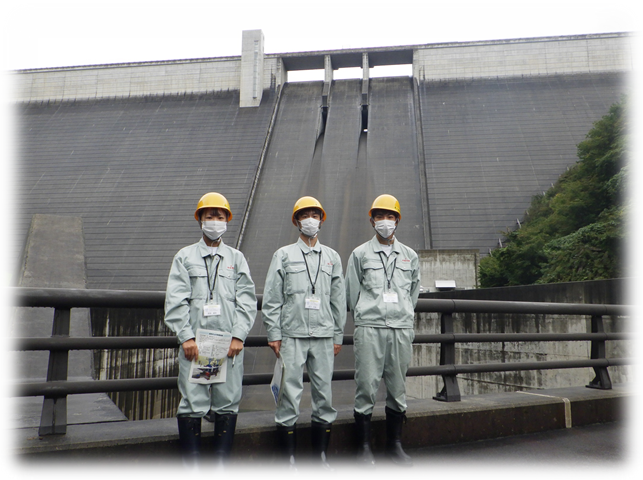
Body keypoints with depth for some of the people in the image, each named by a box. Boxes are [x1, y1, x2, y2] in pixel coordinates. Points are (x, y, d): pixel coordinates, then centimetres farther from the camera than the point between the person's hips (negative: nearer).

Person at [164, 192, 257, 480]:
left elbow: (247, 301, 7)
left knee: (228, 403, 4)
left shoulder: (237, 259, 14)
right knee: (192, 404, -1)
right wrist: (186, 337, -8)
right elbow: (175, 301, 2)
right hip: (195, 341, -1)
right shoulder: (184, 257, 10)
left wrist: (238, 336, -4)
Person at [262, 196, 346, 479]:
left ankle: (320, 457, 21)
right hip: (292, 336, -2)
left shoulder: (332, 257, 13)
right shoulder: (283, 255, 5)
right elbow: (271, 298, 3)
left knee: (324, 394, 6)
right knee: (290, 394, -1)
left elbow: (338, 299, 14)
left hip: (323, 337, 3)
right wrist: (274, 334, -3)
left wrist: (338, 336, 11)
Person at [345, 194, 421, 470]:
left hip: (402, 328, 3)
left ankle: (394, 444, 22)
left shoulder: (410, 256, 13)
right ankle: (364, 446, 9)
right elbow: (352, 294, 8)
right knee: (366, 386, -3)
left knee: (398, 387, 8)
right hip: (369, 328, -3)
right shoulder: (360, 254, 5)